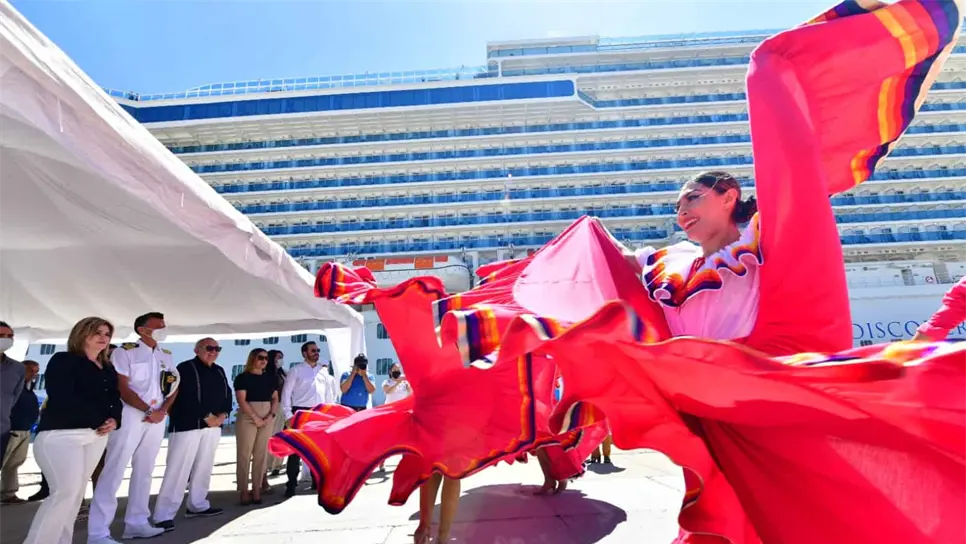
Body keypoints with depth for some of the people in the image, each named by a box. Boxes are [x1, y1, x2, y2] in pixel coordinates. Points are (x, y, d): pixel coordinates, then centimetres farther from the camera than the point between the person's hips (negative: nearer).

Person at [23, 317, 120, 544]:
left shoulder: (108, 369, 18)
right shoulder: (63, 360, -2)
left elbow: (115, 398, 13)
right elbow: (63, 398, -14)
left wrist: (114, 420, -9)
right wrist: (99, 420, -13)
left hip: (96, 435, 7)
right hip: (61, 434, -7)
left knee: (77, 492, 8)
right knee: (66, 491, -17)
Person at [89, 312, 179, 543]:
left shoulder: (166, 355, 12)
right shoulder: (125, 351, -5)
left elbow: (174, 386, 12)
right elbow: (123, 388, -11)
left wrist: (162, 411, -4)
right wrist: (148, 411, -13)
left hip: (158, 417, 6)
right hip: (130, 415, -6)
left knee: (144, 471, 10)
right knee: (114, 471, -7)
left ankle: (137, 523, 19)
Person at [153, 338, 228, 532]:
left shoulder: (219, 372, 15)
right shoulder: (185, 368, -8)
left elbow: (227, 394, 13)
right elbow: (186, 397, -18)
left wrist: (224, 414, -5)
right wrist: (206, 416, -18)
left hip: (213, 426, 7)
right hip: (187, 424, -7)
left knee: (204, 467, 13)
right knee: (178, 469, -8)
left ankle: (197, 506, 25)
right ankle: (164, 515, -3)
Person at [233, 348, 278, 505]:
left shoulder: (271, 378, 11)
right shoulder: (242, 377, -3)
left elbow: (275, 399, 10)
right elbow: (241, 400, -9)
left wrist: (271, 415, -6)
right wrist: (255, 417, -15)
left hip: (267, 419, 4)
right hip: (247, 418, -4)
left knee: (261, 454, 4)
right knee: (244, 454, -2)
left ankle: (256, 489, 10)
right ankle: (243, 490, 3)